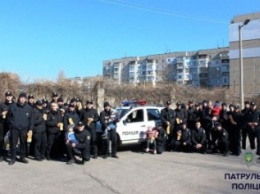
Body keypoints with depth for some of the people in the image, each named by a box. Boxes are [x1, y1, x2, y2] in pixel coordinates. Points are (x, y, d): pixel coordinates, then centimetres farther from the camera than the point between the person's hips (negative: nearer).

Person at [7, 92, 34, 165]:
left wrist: (30, 129, -2)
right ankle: (13, 158, 13)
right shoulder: (13, 106, 0)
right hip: (14, 129, -1)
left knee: (23, 143, 6)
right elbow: (9, 117, 10)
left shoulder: (29, 108, 2)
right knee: (13, 143, 3)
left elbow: (31, 120, 3)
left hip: (24, 129, 1)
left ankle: (22, 157, 20)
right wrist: (11, 124, 5)